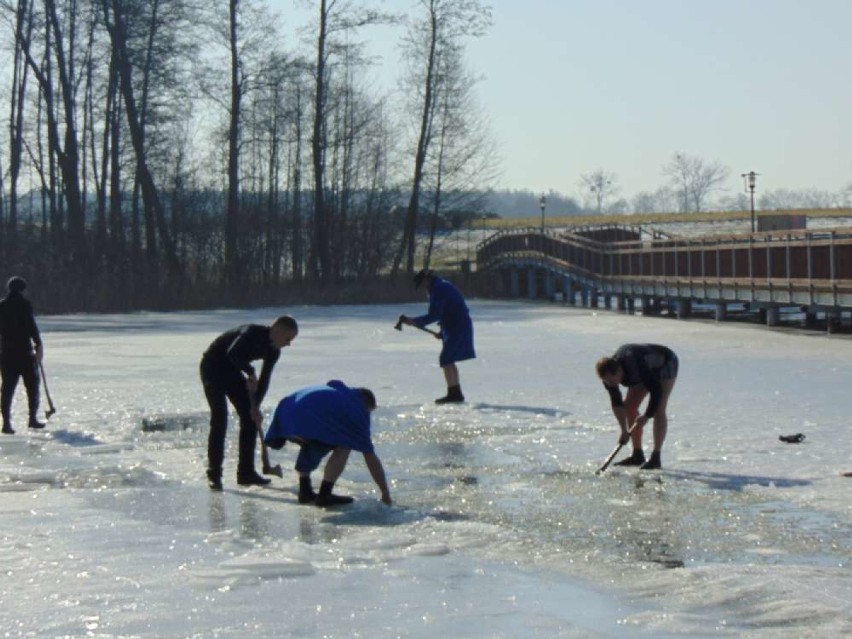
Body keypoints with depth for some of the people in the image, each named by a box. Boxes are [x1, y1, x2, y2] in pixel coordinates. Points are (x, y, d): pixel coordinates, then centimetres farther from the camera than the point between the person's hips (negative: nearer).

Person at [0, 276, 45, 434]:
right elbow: (31, 325, -12)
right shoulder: (24, 304, -7)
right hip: (24, 350, -4)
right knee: (32, 384, 10)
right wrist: (39, 345, -6)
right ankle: (33, 418, 10)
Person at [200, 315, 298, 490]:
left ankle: (246, 472, 7)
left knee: (250, 416, 2)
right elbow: (233, 354, -43)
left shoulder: (273, 351, -4)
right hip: (212, 368, -8)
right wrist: (250, 373, -35)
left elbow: (264, 380, -2)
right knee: (219, 419, -16)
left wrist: (255, 406, -10)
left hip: (232, 371, 8)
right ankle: (214, 475, -13)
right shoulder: (252, 333, -28)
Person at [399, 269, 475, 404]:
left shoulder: (438, 289, -17)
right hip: (459, 326, 10)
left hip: (457, 328, -10)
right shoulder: (443, 286, 16)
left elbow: (434, 315, -21)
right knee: (449, 361, 16)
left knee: (446, 361, -9)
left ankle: (453, 394, -9)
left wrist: (414, 321, -18)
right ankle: (456, 393, 20)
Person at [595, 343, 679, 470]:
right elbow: (617, 404, -17)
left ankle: (656, 458, -21)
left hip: (665, 365, -7)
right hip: (648, 372, 7)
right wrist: (624, 431, -24)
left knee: (658, 410, -19)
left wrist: (646, 417, -32)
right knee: (629, 406, -2)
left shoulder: (635, 366, -43)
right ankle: (637, 456, 4)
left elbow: (656, 390, -37)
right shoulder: (608, 373, -22)